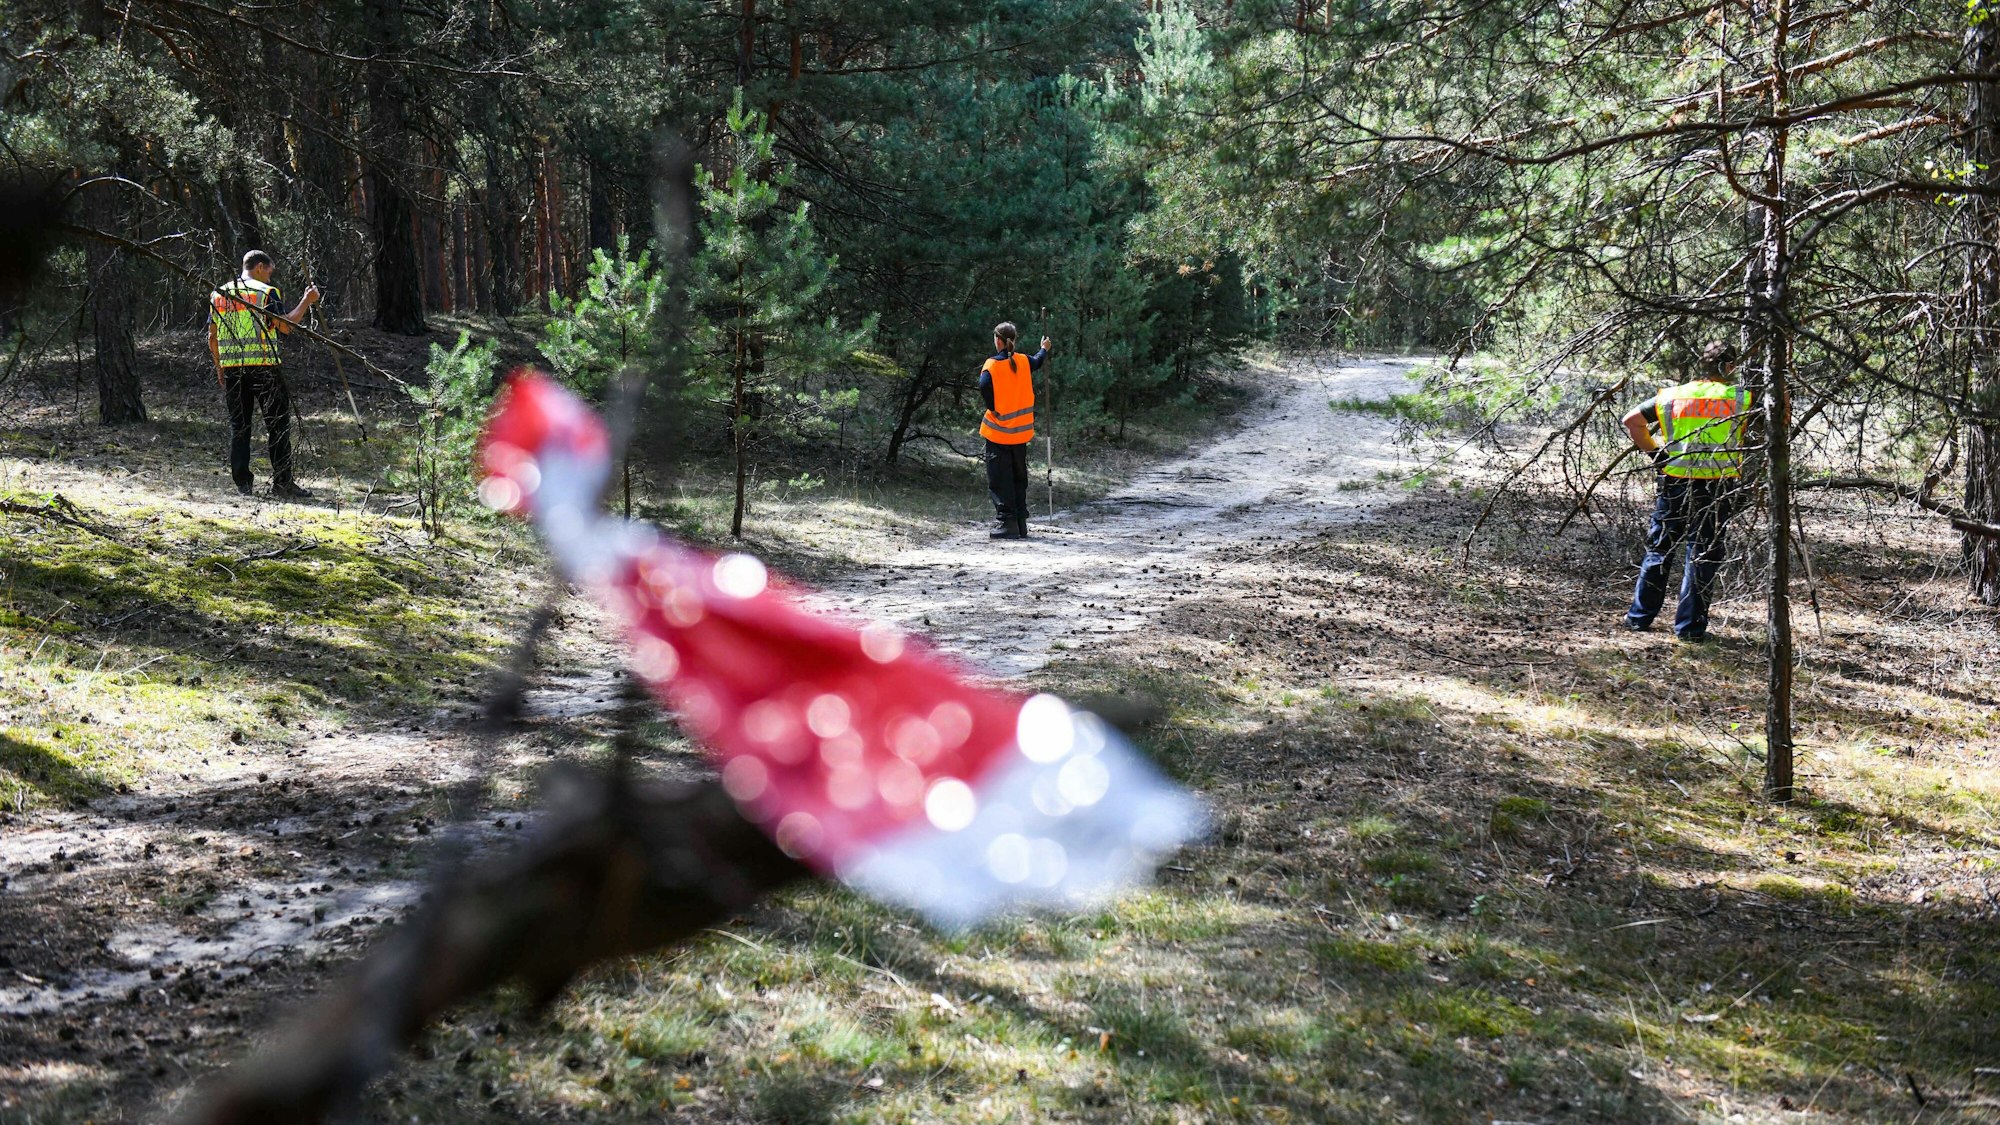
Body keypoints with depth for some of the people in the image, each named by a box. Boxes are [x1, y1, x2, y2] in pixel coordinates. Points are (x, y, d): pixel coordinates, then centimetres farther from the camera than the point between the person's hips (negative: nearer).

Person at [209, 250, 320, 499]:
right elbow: (285, 326, -12)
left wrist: (219, 367, 23)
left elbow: (212, 336, 13)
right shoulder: (266, 292, -4)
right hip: (263, 366, -5)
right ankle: (281, 483, -2)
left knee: (238, 425, 9)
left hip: (231, 367, 5)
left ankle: (242, 483, 6)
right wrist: (307, 301, -2)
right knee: (278, 424, 1)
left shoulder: (219, 294, 13)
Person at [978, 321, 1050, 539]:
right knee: (1019, 478, 14)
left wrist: (994, 411, -10)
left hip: (998, 432, -5)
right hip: (1021, 432, 5)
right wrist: (1044, 349, 45)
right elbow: (1038, 362, 23)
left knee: (999, 480, 0)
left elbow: (985, 389, -28)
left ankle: (1006, 523, -5)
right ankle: (1020, 524, 16)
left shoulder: (991, 366, -14)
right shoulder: (1024, 362, 1)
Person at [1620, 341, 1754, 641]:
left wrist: (1651, 448, 11)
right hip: (1717, 485, -2)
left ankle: (1640, 615, 20)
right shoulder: (1740, 399, -2)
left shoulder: (1672, 396, 4)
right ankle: (1689, 625, 5)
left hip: (1675, 482, 2)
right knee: (1703, 554, 4)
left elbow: (1632, 420, 2)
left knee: (1659, 549, 14)